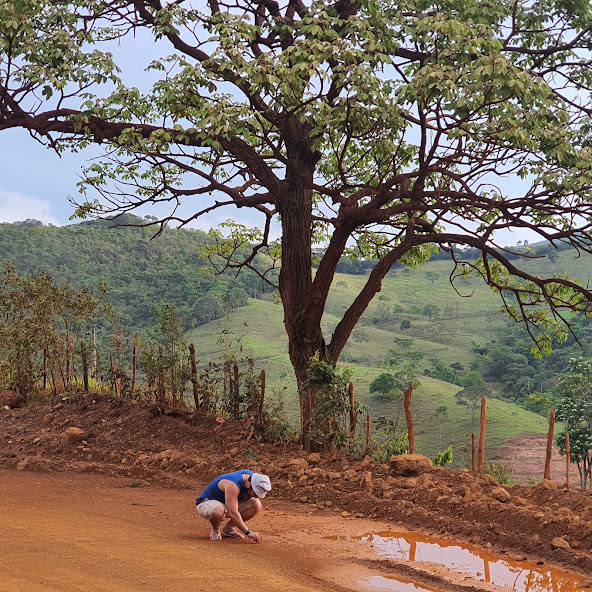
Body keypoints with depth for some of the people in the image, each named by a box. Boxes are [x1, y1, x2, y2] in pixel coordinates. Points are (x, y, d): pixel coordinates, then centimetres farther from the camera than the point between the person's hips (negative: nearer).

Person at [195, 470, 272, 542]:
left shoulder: (251, 476, -10)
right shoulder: (233, 484, -35)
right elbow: (233, 513, -38)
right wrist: (248, 532, -38)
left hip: (226, 504, 8)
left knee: (256, 505, -12)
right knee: (219, 511, -44)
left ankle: (228, 528, 2)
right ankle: (215, 529, -8)